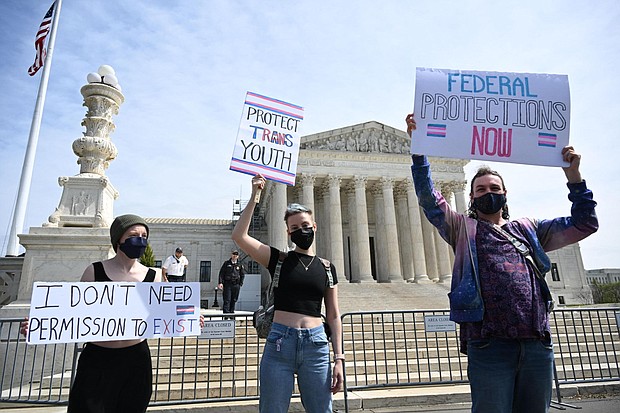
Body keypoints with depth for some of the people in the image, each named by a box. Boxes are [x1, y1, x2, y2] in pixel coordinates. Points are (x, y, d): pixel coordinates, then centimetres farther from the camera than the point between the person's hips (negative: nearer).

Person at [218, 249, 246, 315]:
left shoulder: (239, 265, 10)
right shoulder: (226, 263, 6)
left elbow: (242, 275, 16)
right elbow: (221, 273, 3)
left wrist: (240, 284, 8)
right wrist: (220, 282, -7)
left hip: (236, 285, 2)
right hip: (227, 284, -2)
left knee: (234, 300, 6)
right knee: (227, 300, -7)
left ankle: (231, 312, 16)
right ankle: (226, 313, -8)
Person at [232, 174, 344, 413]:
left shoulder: (326, 268, 10)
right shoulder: (278, 259, 5)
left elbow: (333, 316, 11)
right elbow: (239, 236, -8)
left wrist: (338, 358, 5)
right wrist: (254, 197, -7)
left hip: (316, 346, 2)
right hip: (279, 342, -1)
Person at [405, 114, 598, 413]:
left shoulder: (528, 229, 19)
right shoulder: (463, 229, 10)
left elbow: (584, 224, 20)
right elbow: (429, 198, 1)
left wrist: (573, 176, 10)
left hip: (537, 345, 4)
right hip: (489, 345, -3)